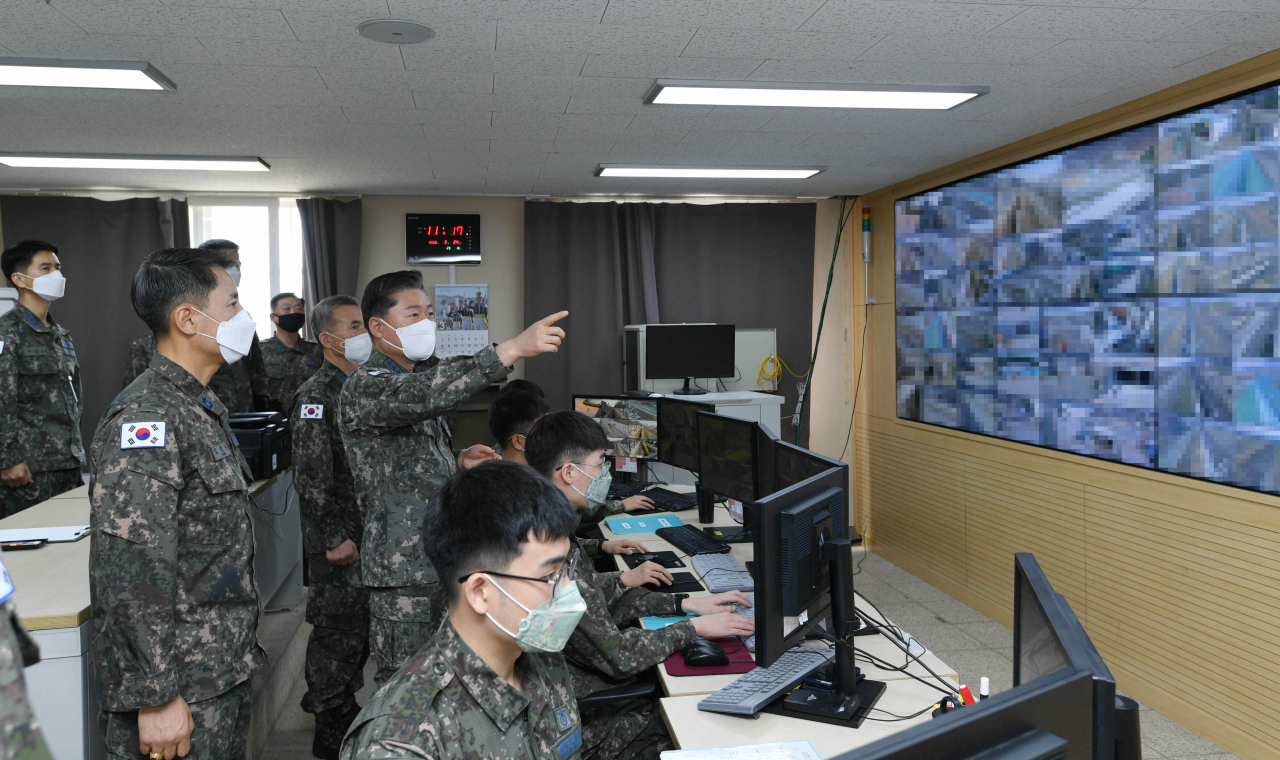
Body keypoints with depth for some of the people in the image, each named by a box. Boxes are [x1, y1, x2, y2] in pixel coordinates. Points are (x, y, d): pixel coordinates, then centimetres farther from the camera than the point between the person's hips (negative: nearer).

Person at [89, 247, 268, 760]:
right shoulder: (146, 417, -20)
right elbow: (130, 574, -24)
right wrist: (156, 699, -22)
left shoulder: (203, 408, 12)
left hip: (225, 673, 9)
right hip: (180, 690, -9)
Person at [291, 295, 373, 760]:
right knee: (339, 632, 2)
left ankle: (341, 706, 35)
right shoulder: (315, 398, -15)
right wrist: (336, 540, -18)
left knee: (362, 629, 18)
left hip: (370, 537, 8)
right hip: (340, 544, -8)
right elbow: (312, 480, -19)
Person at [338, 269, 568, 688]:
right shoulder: (364, 389, -14)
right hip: (404, 568, -9)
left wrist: (459, 463, 4)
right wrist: (513, 349, -42)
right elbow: (425, 394, -37)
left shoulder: (415, 378, 17)